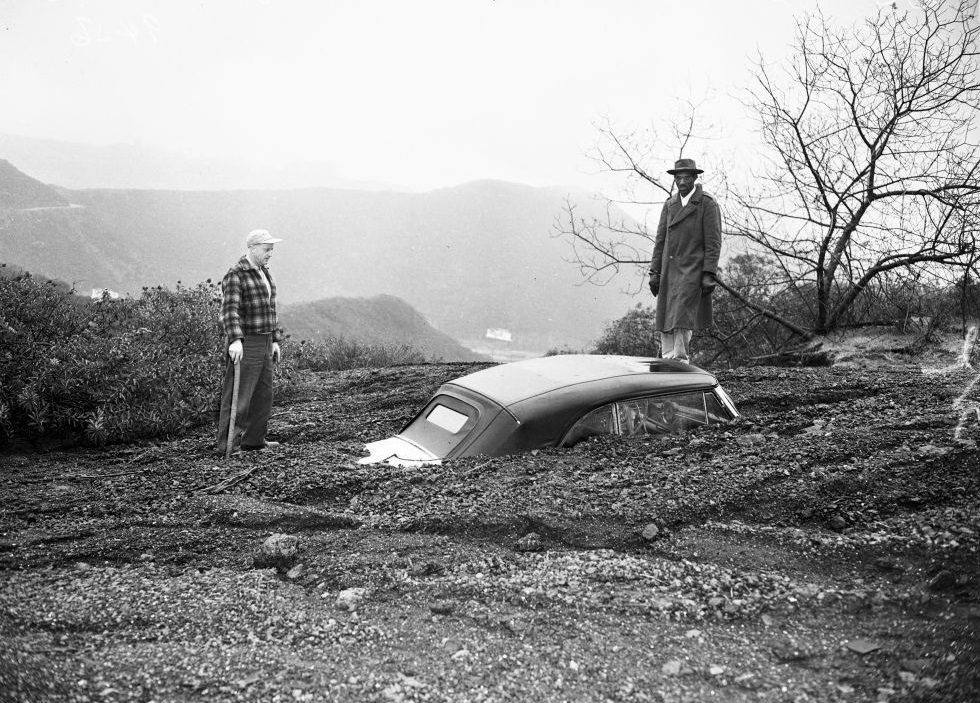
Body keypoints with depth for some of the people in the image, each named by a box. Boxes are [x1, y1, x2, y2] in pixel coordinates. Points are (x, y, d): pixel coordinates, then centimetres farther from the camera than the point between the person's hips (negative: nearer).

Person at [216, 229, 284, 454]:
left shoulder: (263, 273, 16)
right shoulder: (235, 275, -13)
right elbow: (230, 309, -25)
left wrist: (275, 340, 19)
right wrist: (235, 340, -36)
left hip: (263, 344, 9)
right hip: (244, 345, -9)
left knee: (263, 394, 14)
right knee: (238, 395, -6)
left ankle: (253, 439, 24)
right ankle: (227, 444, 0)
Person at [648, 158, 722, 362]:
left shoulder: (708, 204, 0)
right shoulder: (669, 205, 16)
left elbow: (713, 242, -5)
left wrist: (709, 275, -13)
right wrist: (655, 271, 7)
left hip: (692, 271, -5)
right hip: (669, 272, 5)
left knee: (682, 318, -16)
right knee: (665, 321, 1)